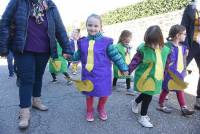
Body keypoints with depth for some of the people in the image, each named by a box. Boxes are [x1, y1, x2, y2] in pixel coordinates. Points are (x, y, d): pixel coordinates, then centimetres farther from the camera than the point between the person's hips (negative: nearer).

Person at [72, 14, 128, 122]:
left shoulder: (106, 41, -10)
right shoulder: (82, 42, 1)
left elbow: (115, 56, -4)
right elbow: (77, 56, 15)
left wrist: (124, 68, 1)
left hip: (102, 74, -2)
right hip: (87, 74, 2)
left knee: (104, 93, 9)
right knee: (89, 93, 14)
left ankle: (101, 108, 39)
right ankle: (89, 110, 38)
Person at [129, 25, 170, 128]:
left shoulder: (165, 50, -2)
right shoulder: (143, 48, -17)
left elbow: (164, 63, 11)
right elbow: (135, 61, -12)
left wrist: (163, 74, 17)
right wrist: (127, 71, -12)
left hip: (156, 78, 6)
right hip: (144, 77, -5)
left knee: (147, 95, 19)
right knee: (148, 96, 2)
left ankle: (135, 102, 50)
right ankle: (143, 117, 22)